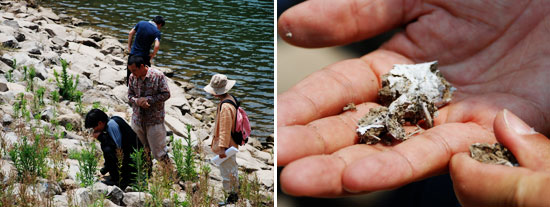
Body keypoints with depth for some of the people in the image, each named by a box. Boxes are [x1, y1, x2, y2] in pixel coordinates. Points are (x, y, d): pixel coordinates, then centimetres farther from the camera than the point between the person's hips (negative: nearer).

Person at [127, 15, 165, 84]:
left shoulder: (141, 23, 0)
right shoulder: (156, 31, -14)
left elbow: (130, 33, 4)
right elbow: (157, 46, -26)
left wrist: (129, 46, 10)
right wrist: (152, 55, -10)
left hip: (133, 54, 4)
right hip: (143, 57, -4)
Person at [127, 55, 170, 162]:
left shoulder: (158, 75, -14)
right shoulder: (132, 77, -1)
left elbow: (166, 94, -11)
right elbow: (130, 95, 6)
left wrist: (148, 99, -20)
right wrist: (137, 101, -16)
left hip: (154, 119, -4)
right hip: (137, 119, 4)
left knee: (158, 151, 2)